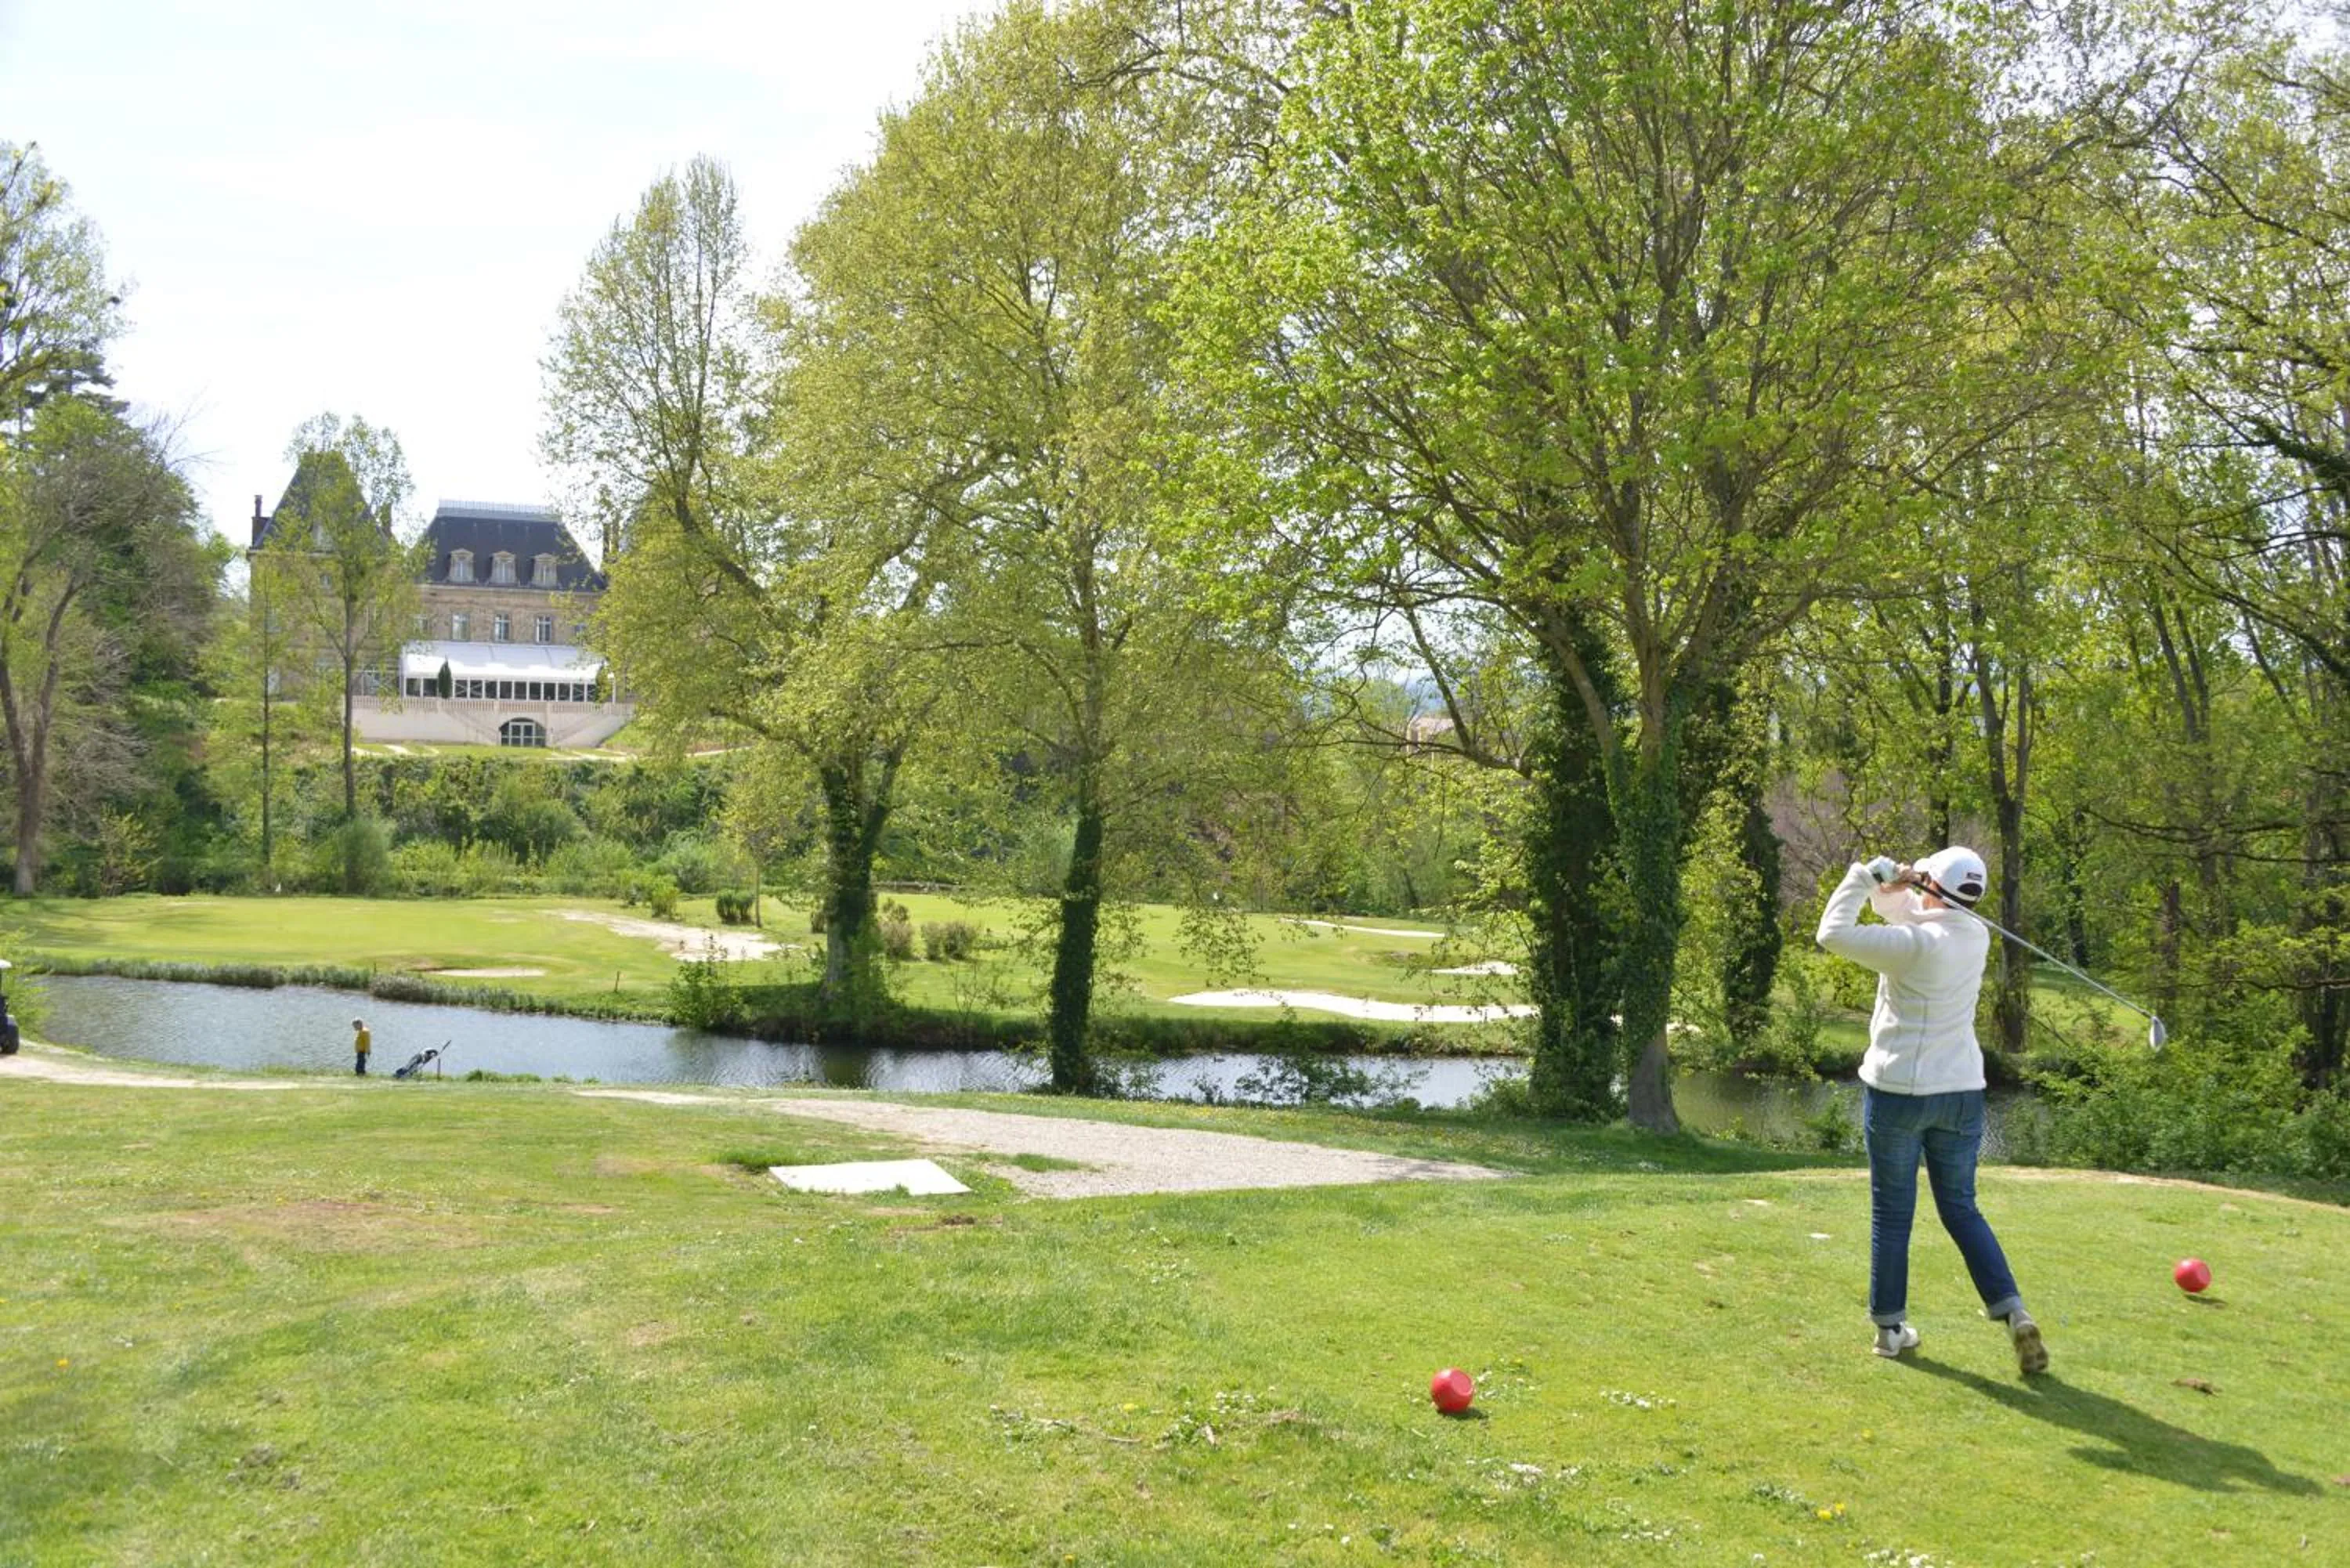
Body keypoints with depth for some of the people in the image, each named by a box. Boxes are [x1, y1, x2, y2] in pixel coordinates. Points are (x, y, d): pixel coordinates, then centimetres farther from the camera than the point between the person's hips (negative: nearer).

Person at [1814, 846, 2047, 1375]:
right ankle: (2013, 1313, 2)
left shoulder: (1915, 943, -18)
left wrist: (1865, 876, -7)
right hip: (1961, 1093, 5)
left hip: (1897, 1092, -5)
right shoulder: (1976, 936, 3)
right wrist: (1890, 886, -5)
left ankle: (1890, 1326, 15)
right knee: (1961, 1209, 15)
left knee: (1891, 1213, 7)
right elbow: (1906, 913, 16)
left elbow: (1833, 934, -16)